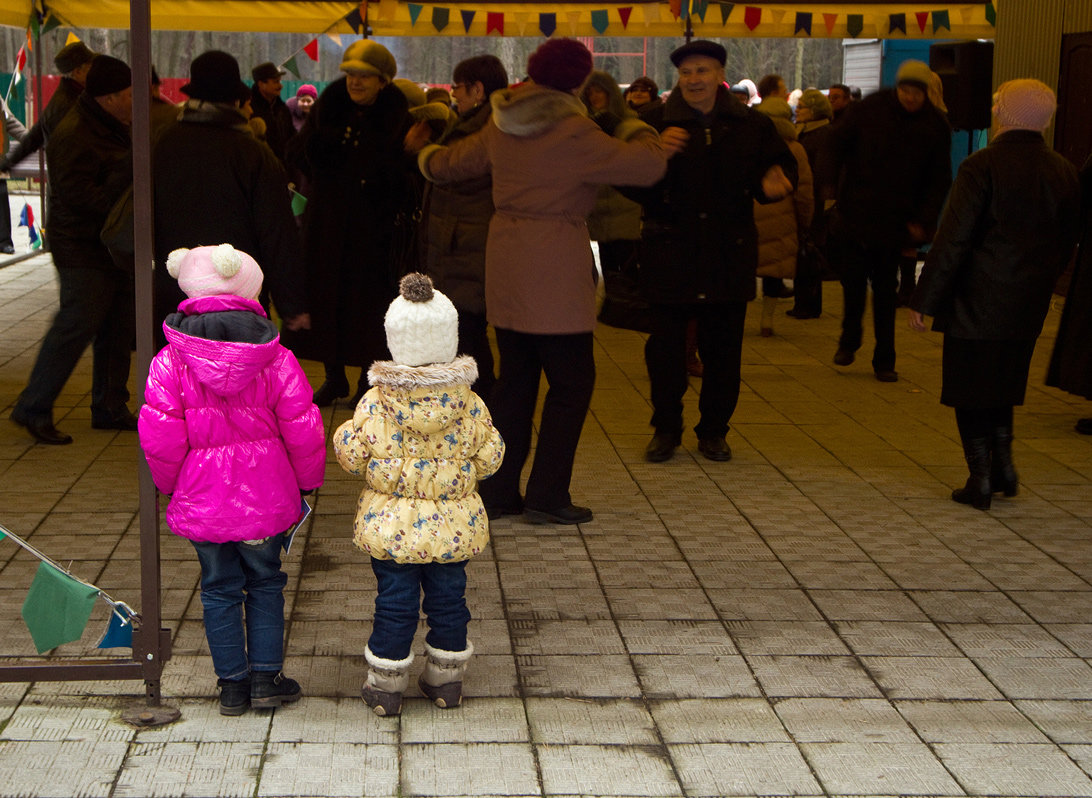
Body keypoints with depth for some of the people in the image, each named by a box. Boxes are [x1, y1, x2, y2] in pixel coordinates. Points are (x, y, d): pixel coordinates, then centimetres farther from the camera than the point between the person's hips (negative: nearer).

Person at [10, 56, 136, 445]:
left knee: (117, 329, 12)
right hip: (85, 253, -10)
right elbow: (84, 198, -26)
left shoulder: (114, 129, 12)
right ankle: (33, 409, 2)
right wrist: (130, 169, -25)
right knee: (75, 327, -8)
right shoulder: (73, 136, -19)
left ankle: (109, 408, 22)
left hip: (114, 248, 10)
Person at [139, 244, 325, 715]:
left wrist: (169, 484, 7)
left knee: (219, 589, 14)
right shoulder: (276, 359, -10)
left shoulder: (171, 362, -11)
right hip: (265, 499, 0)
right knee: (265, 584, 18)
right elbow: (303, 430, -7)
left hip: (201, 500, 0)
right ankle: (266, 678, 19)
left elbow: (159, 437, -11)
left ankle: (232, 684, 20)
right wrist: (307, 481, 10)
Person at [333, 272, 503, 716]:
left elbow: (352, 455, -10)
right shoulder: (469, 404, -10)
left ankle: (385, 687, 18)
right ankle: (446, 680, 27)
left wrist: (344, 435, 10)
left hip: (390, 525, -1)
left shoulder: (375, 403, -14)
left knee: (394, 603, 9)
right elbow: (490, 456, -3)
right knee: (448, 599, 15)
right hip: (452, 525, 1)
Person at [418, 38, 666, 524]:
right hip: (555, 266, -8)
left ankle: (498, 491, 19)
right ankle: (547, 497, 1)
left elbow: (454, 162, 26)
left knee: (515, 379, 14)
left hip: (506, 261, 8)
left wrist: (429, 159, 50)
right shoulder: (574, 134, -14)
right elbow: (649, 166, -14)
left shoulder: (503, 128, 9)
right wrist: (637, 132, 9)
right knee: (571, 382, 1)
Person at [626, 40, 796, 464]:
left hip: (729, 255, 2)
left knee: (723, 348, 7)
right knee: (666, 345, 3)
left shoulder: (751, 126, 5)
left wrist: (772, 183, -8)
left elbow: (781, 164, 15)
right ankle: (666, 429, 19)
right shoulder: (657, 124, -2)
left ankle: (713, 430, 21)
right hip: (671, 252, -1)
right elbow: (631, 184, -8)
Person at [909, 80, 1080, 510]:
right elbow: (1067, 244, 10)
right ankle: (1003, 461, 18)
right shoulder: (1064, 173, 3)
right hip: (1029, 306, 5)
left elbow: (953, 241, -15)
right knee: (1002, 383, 22)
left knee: (970, 391, 6)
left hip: (977, 301, -5)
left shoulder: (982, 167, -14)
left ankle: (981, 479, 7)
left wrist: (924, 299, -10)